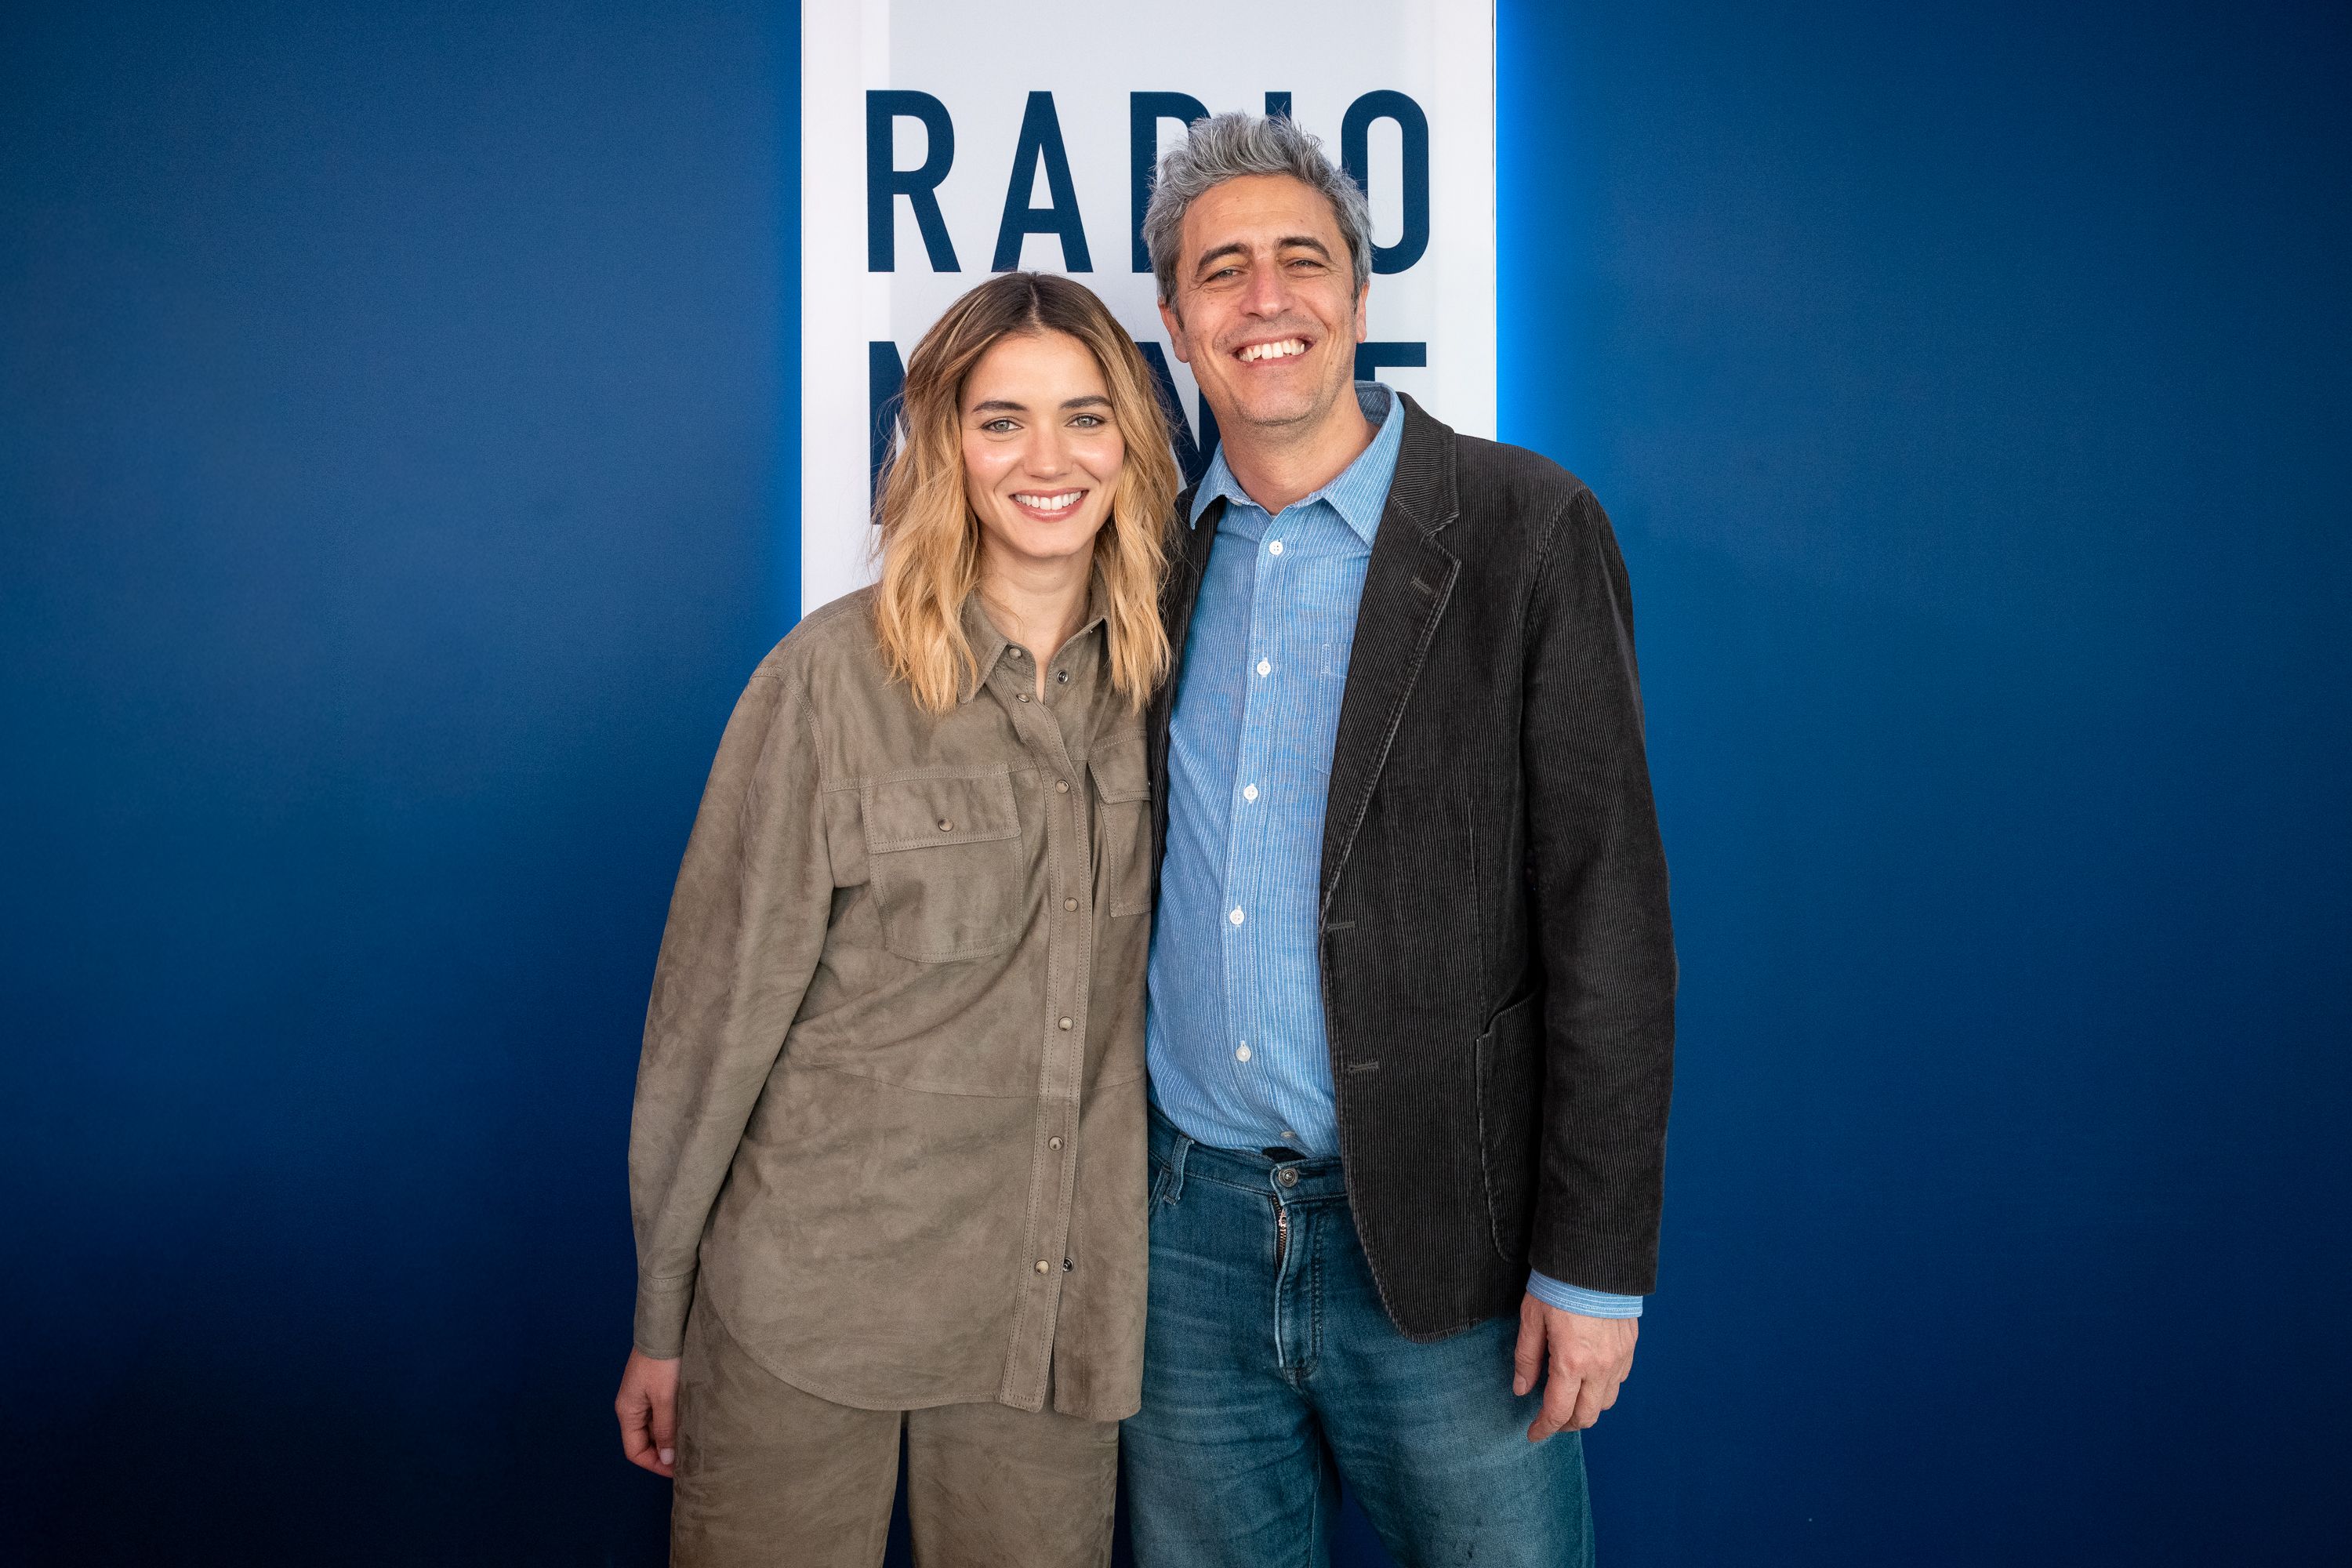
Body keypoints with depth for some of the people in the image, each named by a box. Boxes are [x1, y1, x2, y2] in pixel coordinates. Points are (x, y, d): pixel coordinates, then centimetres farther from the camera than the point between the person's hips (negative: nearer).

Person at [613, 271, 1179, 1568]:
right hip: (813, 1296, -3)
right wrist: (659, 1316, -2)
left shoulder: (1161, 677, 1)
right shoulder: (831, 678, -10)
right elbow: (719, 997, -6)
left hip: (1059, 1306, 3)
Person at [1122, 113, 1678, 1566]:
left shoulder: (1526, 529, -6)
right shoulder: (1153, 557, 6)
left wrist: (1594, 1263, -12)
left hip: (1437, 1241, -4)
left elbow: (1606, 911, -9)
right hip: (1189, 1227, 4)